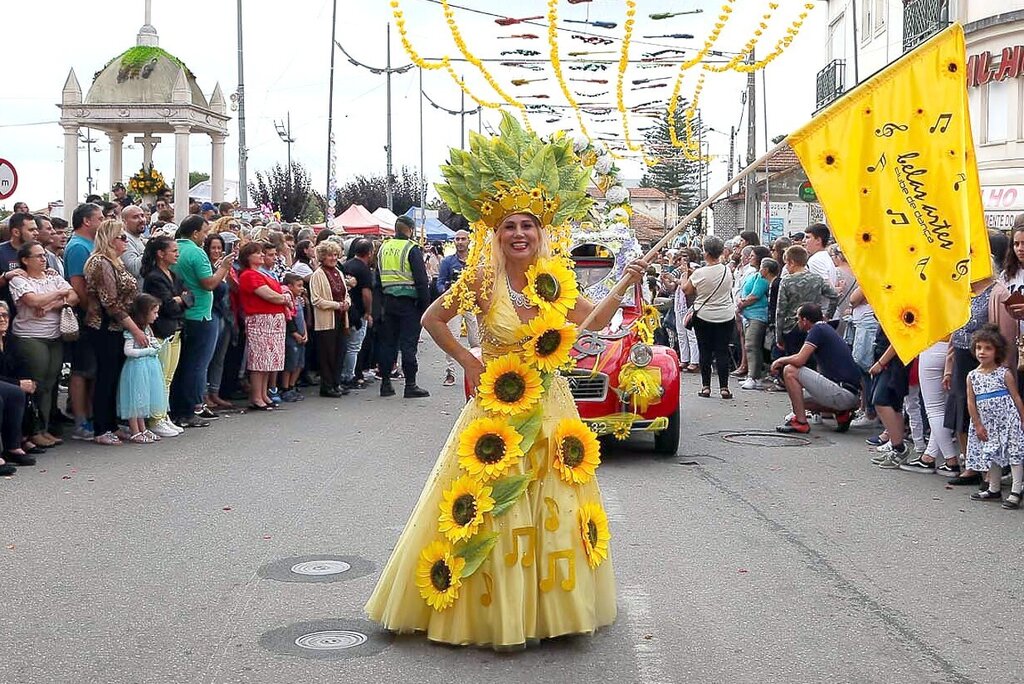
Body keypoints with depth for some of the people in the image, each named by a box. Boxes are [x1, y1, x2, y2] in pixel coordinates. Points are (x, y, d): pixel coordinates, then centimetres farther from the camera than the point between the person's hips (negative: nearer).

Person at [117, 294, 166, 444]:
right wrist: (148, 351, -19)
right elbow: (128, 350, -21)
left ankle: (143, 429, 23)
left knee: (143, 399, 15)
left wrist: (157, 347, 5)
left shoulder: (147, 328, 11)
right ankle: (135, 433, 4)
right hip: (137, 367, -9)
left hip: (148, 367, 9)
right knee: (135, 399, -1)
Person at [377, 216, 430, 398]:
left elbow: (377, 277, 15)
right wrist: (425, 304, -8)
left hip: (388, 300, 6)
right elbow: (421, 279, -12)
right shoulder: (411, 249, -8)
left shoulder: (383, 248, 10)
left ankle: (385, 383, 12)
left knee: (388, 342, 10)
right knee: (408, 343, -3)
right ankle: (410, 385, -2)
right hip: (408, 301, -5)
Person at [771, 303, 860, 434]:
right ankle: (841, 413, 12)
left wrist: (780, 361, 1)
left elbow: (799, 360, -18)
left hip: (844, 393, -10)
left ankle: (801, 422, -9)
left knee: (790, 371, -9)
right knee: (800, 398, 27)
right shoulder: (828, 329, 21)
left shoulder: (818, 330, -8)